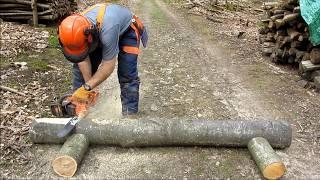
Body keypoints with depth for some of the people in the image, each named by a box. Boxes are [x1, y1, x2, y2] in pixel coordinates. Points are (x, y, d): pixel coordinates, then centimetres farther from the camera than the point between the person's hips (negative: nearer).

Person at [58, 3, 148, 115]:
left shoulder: (107, 29, -45)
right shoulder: (75, 30, -28)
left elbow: (108, 66, -37)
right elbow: (83, 59, -19)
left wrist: (87, 87, -34)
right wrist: (88, 88, -21)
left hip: (126, 29, -5)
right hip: (99, 34, 5)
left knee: (127, 74, -18)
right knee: (80, 67, -3)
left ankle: (130, 114, -9)